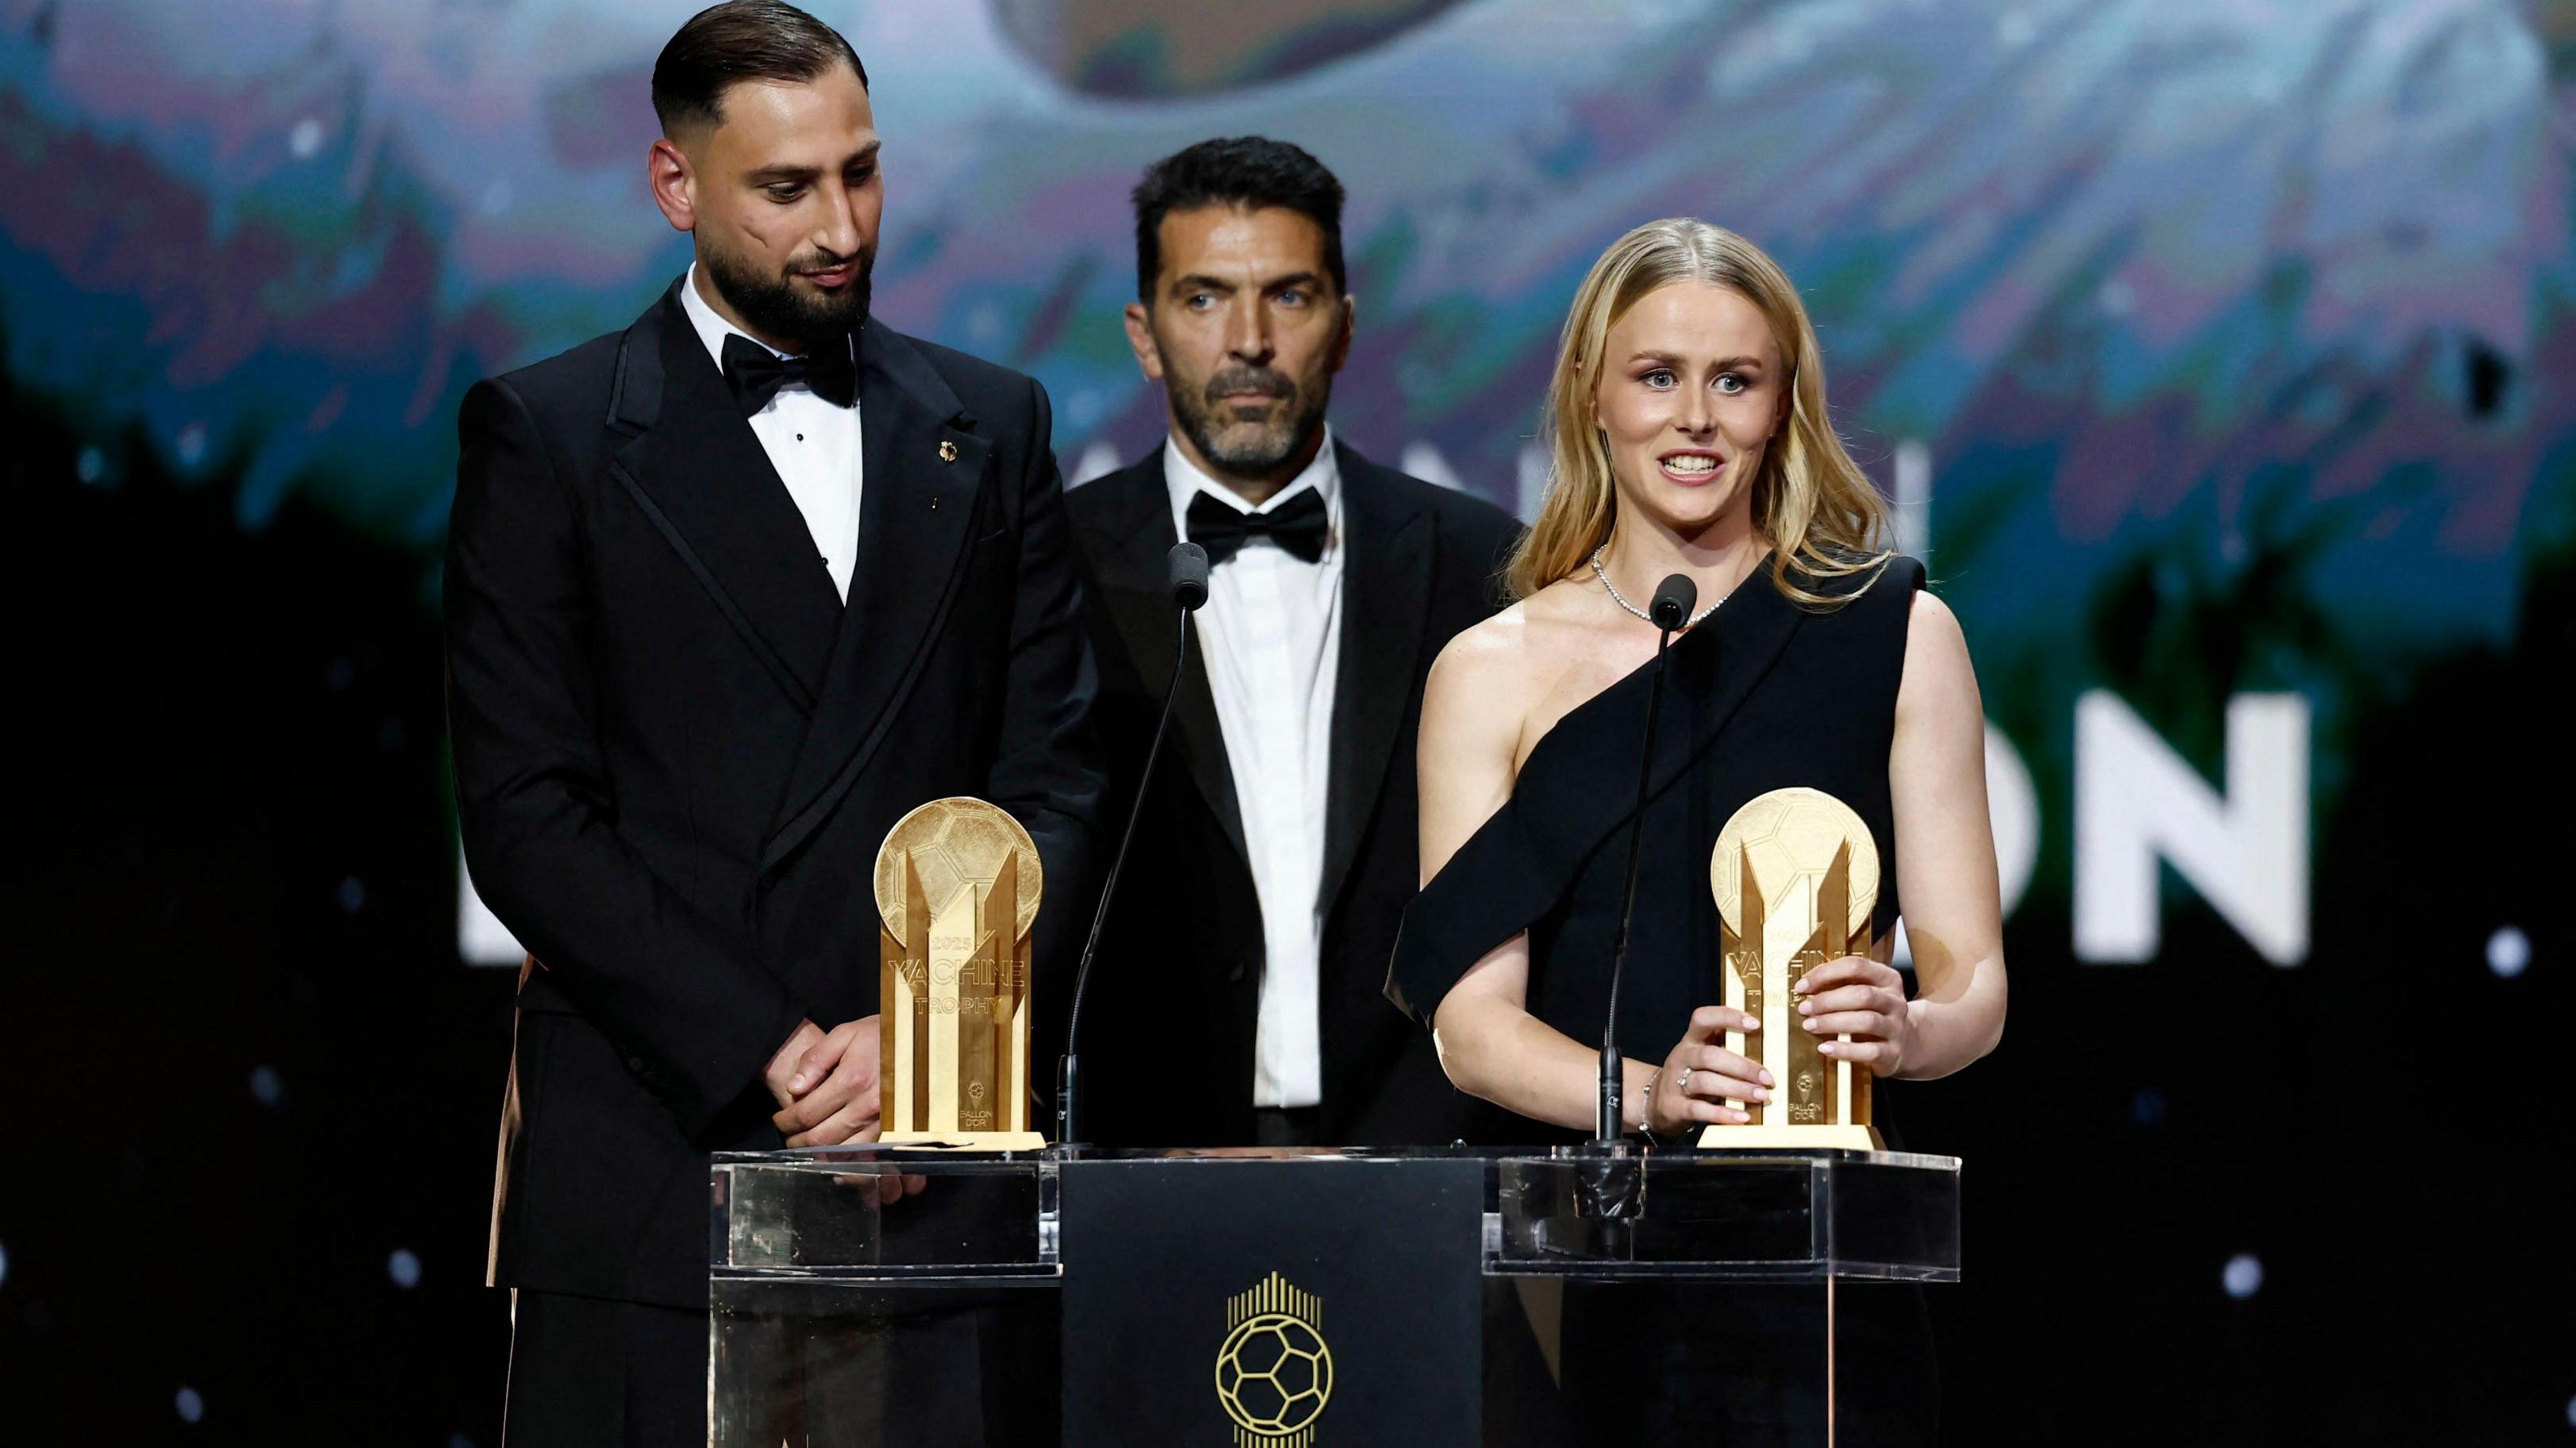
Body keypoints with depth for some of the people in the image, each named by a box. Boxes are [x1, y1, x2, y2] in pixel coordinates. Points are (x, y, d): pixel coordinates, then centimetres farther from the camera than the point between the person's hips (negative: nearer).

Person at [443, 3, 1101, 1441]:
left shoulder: (992, 428, 14)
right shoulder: (548, 436, 4)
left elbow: (1058, 780, 9)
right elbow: (526, 815, -3)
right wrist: (768, 1052, -10)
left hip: (929, 1140, 2)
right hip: (654, 1149, -2)